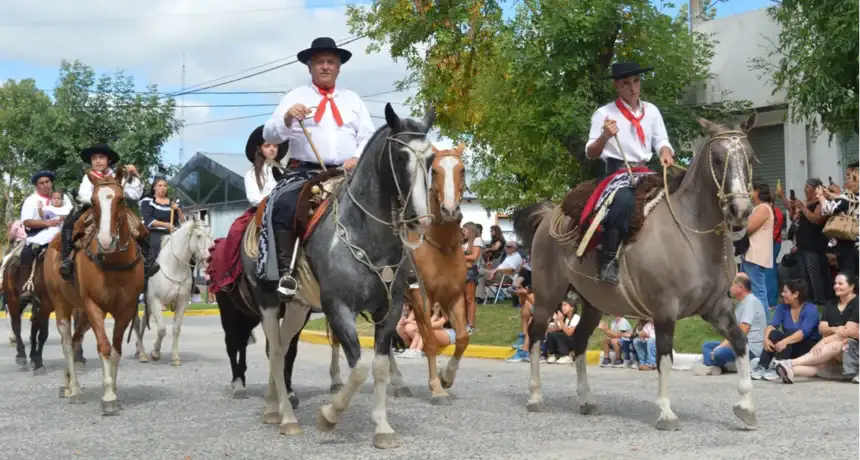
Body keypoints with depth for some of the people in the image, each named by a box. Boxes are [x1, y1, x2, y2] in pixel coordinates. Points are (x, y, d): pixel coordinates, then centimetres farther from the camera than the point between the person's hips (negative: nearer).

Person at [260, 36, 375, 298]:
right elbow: (270, 135, 3)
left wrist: (358, 158, -8)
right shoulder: (295, 97, 11)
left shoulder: (353, 100, 19)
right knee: (283, 205, -30)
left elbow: (369, 137, 13)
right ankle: (284, 271, -29)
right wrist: (287, 117, -18)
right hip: (305, 173, -3)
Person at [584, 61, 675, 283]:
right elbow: (591, 154, -4)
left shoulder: (651, 111, 12)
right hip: (617, 172, -6)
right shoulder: (604, 113, -1)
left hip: (645, 172, 6)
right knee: (624, 199, -37)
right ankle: (609, 259, -32)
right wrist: (604, 137, -24)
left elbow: (661, 141, 7)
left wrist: (666, 154, -16)